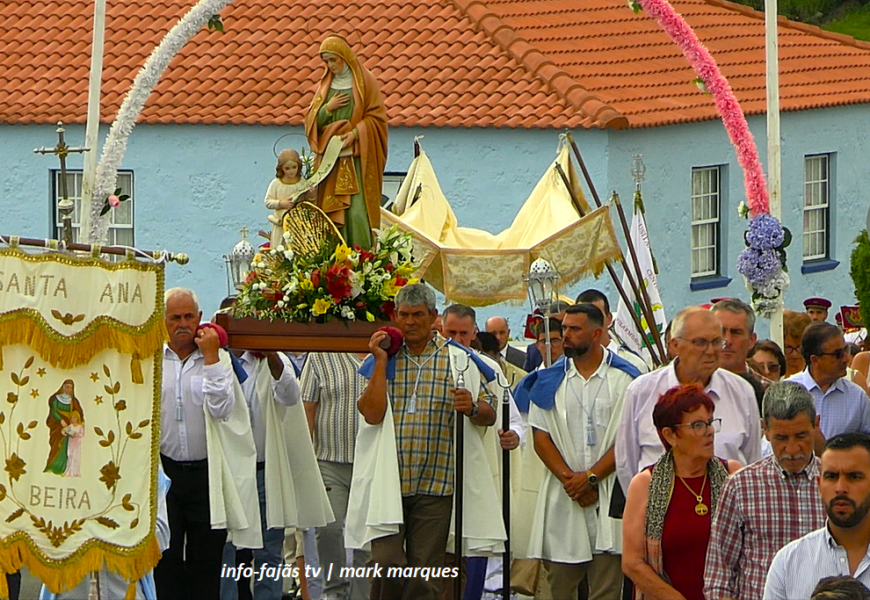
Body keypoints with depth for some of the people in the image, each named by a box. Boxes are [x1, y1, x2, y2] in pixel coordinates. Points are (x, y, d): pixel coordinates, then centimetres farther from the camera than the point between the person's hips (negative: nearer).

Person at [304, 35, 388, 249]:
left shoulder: (365, 82, 2)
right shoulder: (325, 85, 16)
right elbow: (311, 119, 14)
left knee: (357, 210, -13)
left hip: (357, 157, -4)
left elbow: (376, 117, -2)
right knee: (330, 211, -3)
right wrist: (327, 108, -5)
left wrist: (355, 133, -15)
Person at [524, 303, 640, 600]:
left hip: (609, 494, -3)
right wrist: (569, 479, -7)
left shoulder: (625, 378, 2)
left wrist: (591, 477, -10)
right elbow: (541, 438, 7)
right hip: (562, 498, 3)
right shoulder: (549, 380, 11)